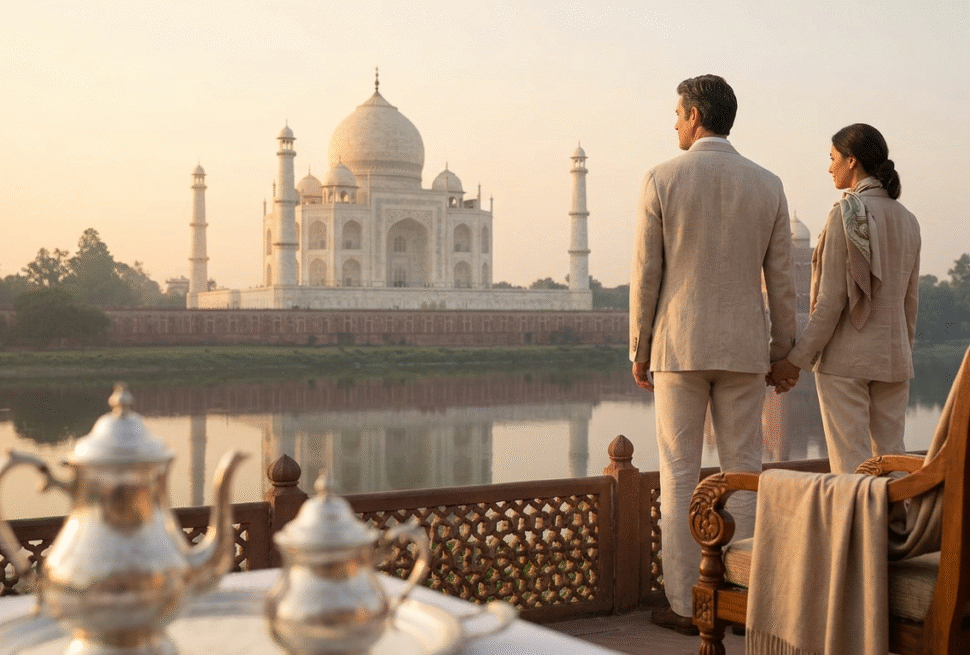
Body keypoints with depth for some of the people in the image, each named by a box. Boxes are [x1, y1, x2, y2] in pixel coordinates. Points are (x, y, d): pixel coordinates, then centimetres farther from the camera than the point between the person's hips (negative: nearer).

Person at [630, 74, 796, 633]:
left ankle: (685, 604, 6)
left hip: (679, 346, -2)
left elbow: (646, 274, -4)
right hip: (744, 348, 2)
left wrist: (639, 350, 4)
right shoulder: (768, 185, 3)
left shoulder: (663, 179, -4)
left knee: (680, 476, 3)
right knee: (744, 473, 9)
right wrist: (783, 350, 14)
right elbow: (781, 279, 5)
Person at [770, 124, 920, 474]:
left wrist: (797, 359, -10)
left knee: (851, 466, -2)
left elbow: (832, 298, -14)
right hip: (893, 356, 7)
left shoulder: (847, 213, -11)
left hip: (845, 356, -6)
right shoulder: (906, 220, 10)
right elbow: (910, 300, 14)